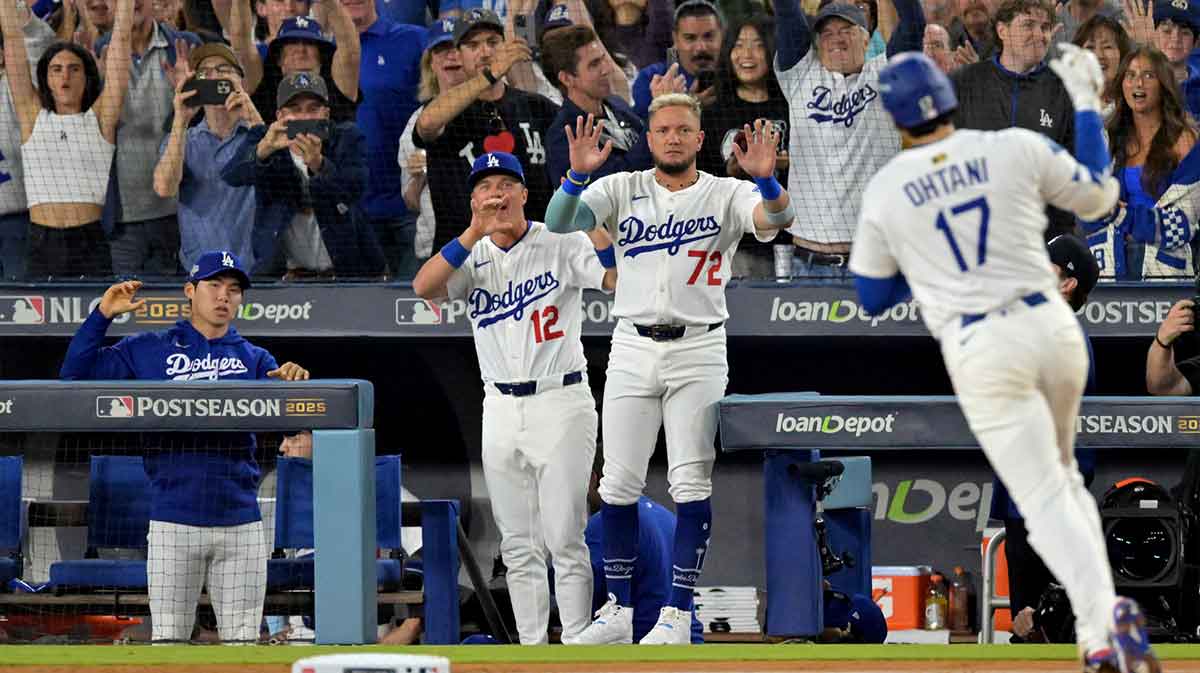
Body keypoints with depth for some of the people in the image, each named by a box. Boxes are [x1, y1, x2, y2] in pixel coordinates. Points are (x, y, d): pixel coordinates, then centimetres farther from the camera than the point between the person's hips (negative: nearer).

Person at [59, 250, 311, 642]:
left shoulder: (254, 360, 13)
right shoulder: (147, 351, 10)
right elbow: (75, 374, 5)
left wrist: (295, 380, -22)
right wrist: (103, 314, -4)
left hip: (241, 522, 1)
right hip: (174, 522, -1)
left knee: (243, 642, 1)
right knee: (168, 639, -2)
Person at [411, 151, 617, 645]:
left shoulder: (561, 245, -4)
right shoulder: (474, 257, 6)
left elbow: (618, 279, -18)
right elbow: (423, 288, -12)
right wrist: (476, 231, -19)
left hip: (560, 404, -5)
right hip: (501, 412, 5)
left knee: (565, 539, -7)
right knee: (518, 545, 8)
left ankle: (576, 647, -4)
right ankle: (531, 647, 13)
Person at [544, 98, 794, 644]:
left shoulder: (727, 195, 1)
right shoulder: (622, 190, 5)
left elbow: (777, 218, -18)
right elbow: (559, 223, -9)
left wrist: (765, 178, -39)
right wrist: (577, 174, -28)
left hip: (698, 350, -2)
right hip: (632, 348, 2)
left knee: (691, 485, -6)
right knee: (618, 485, 3)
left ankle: (677, 614, -2)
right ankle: (618, 612, 11)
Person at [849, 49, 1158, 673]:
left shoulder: (884, 191, 0)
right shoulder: (1017, 149, 0)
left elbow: (871, 299, 10)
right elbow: (1099, 195, 16)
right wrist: (1086, 102, 24)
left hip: (979, 353, -3)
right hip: (1053, 327, 3)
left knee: (1045, 497, -3)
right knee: (1063, 475, 23)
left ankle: (1102, 617, -26)